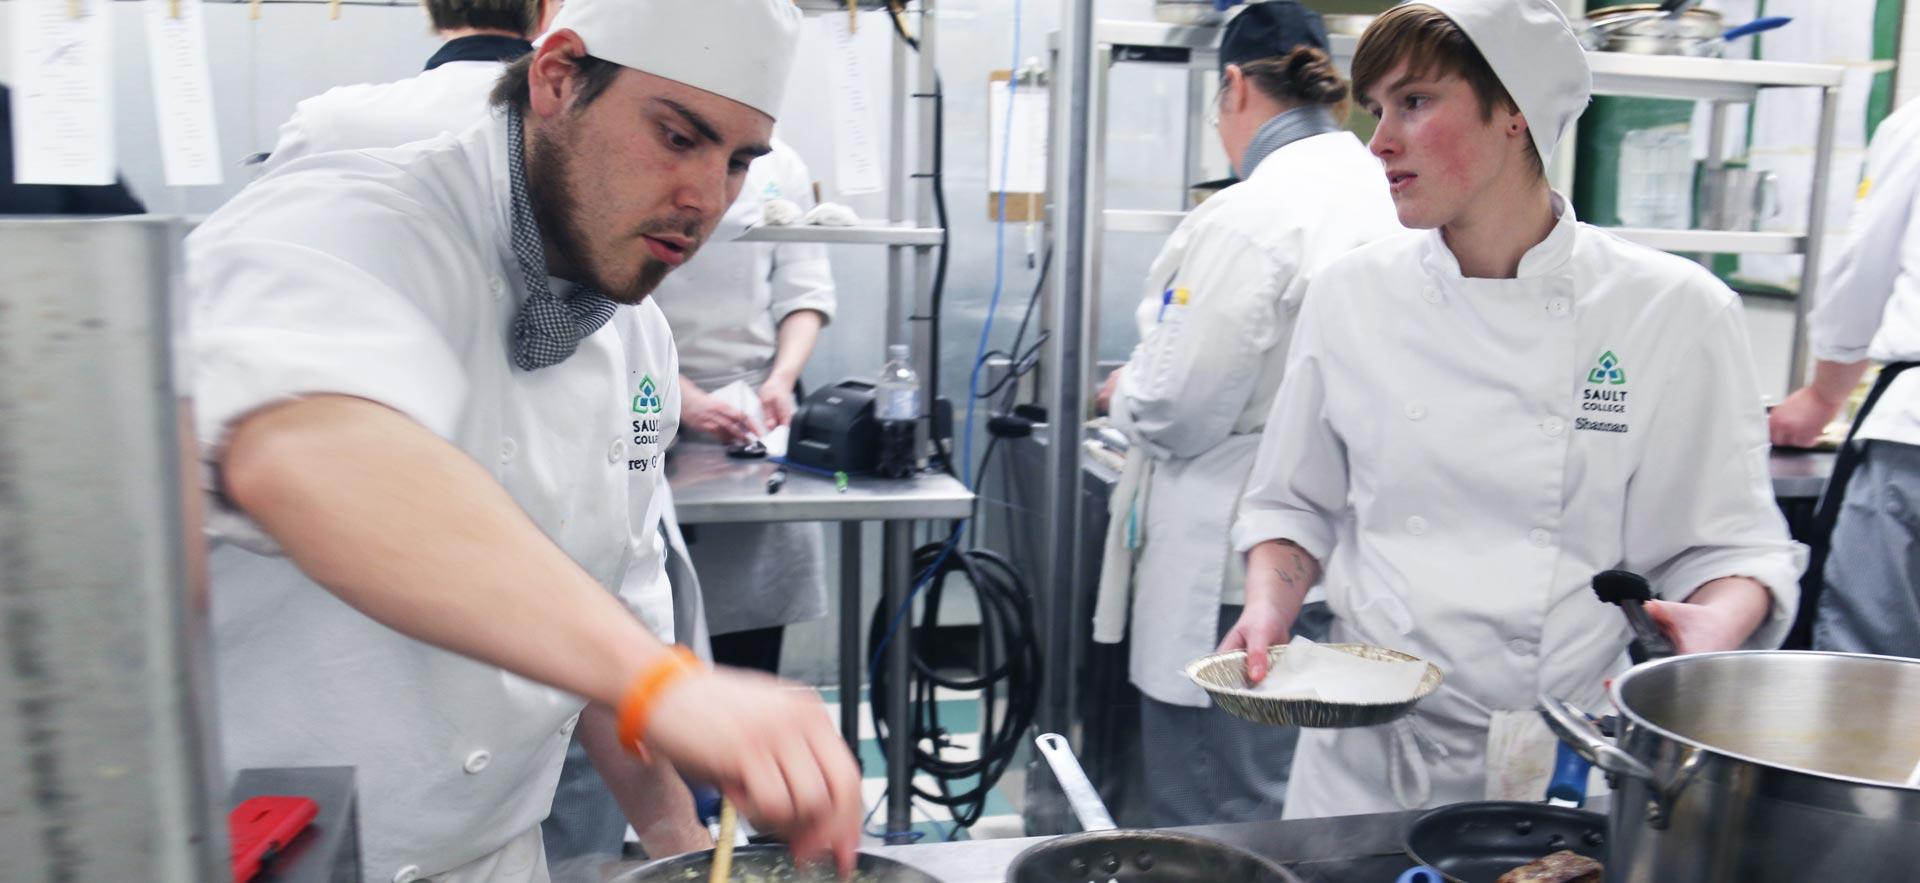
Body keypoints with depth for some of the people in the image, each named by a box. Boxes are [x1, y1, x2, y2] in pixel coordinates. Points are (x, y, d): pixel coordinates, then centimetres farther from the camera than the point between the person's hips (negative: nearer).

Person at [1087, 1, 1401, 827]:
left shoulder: (1248, 216, -19)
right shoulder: (1386, 196, 3)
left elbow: (1176, 413, -18)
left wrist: (1123, 390, 4)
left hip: (1236, 580, -8)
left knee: (1210, 828, 7)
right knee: (1298, 817, 21)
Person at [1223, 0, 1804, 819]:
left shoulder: (1673, 311, -7)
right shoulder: (1350, 293, -1)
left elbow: (1729, 537, 0)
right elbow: (1294, 502, 7)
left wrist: (1721, 622, -20)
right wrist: (1271, 600, -10)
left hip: (1568, 758, -1)